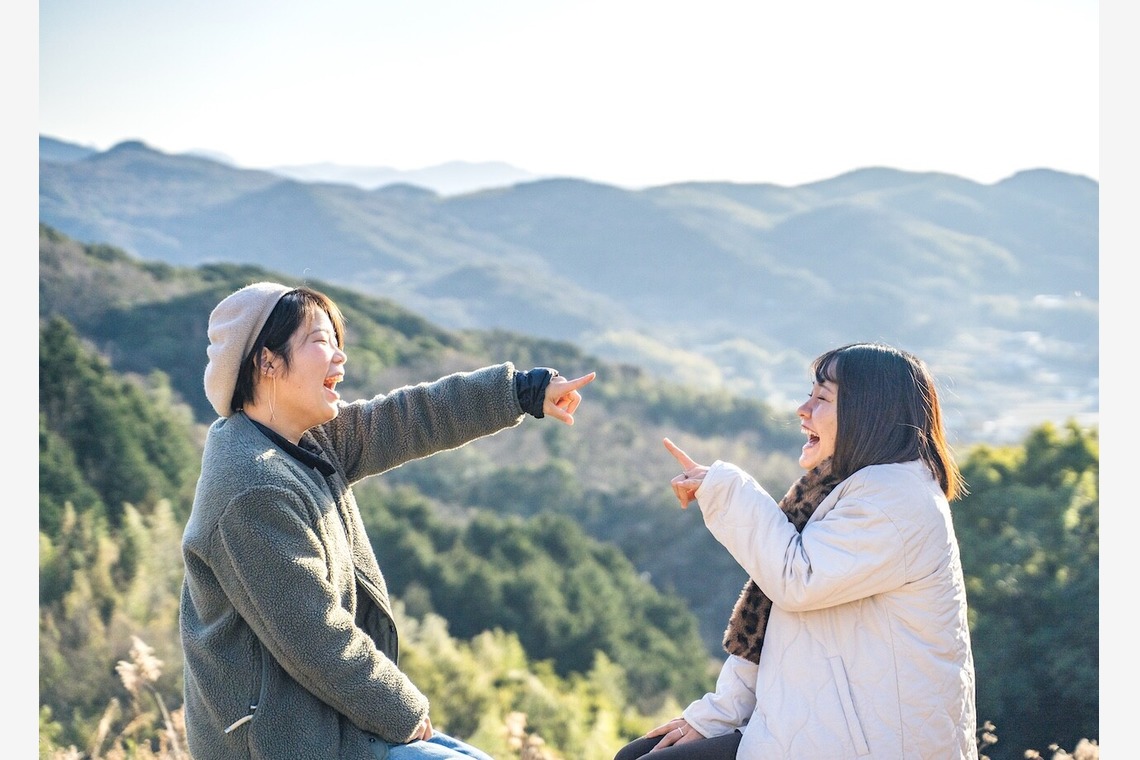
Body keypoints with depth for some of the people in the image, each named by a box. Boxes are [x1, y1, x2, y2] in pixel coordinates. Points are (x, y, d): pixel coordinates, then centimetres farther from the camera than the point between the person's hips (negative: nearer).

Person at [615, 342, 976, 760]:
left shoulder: (897, 498, -15)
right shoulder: (855, 490, 17)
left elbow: (795, 580, -22)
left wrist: (724, 490, -12)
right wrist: (715, 714, 9)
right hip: (818, 726, 10)